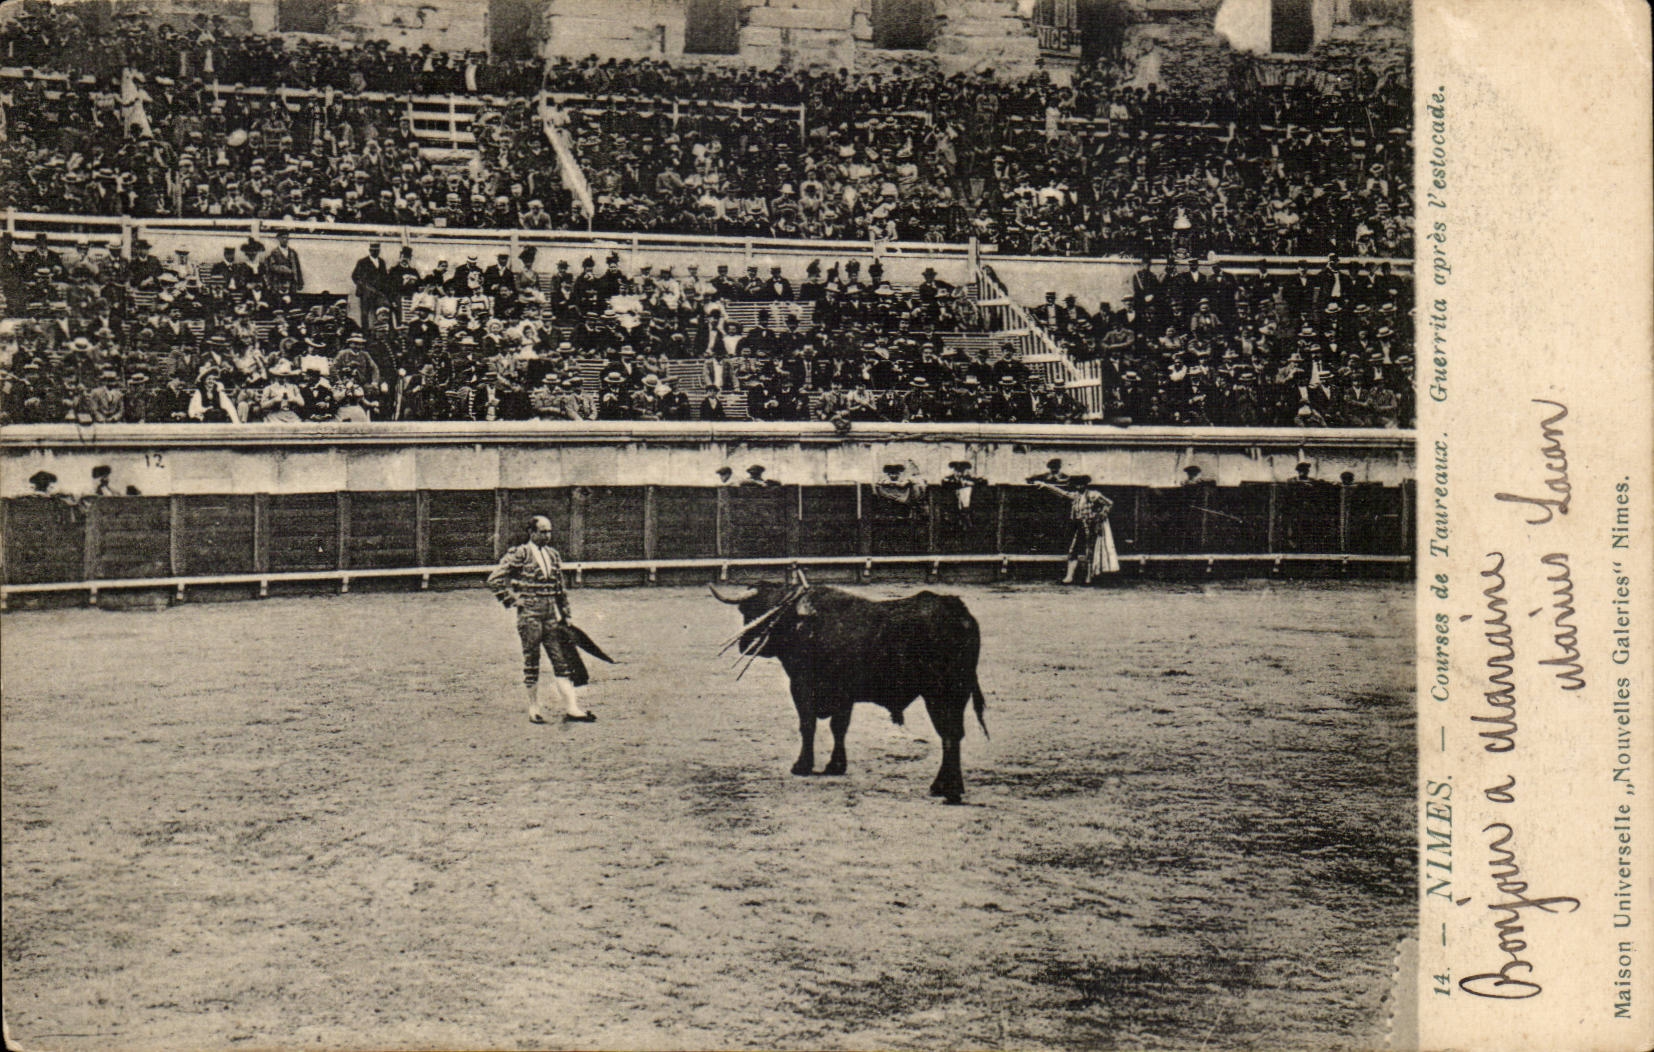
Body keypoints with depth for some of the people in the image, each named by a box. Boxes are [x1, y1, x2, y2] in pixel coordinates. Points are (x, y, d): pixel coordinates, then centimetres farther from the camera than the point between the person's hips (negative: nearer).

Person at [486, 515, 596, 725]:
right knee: (531, 662, 2)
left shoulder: (553, 555, 13)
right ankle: (534, 709, 12)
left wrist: (564, 615, 17)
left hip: (552, 615, 6)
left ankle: (571, 709, -4)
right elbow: (495, 579, -8)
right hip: (530, 615, -6)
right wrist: (511, 599, -9)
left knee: (562, 660, -1)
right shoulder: (520, 554, -6)